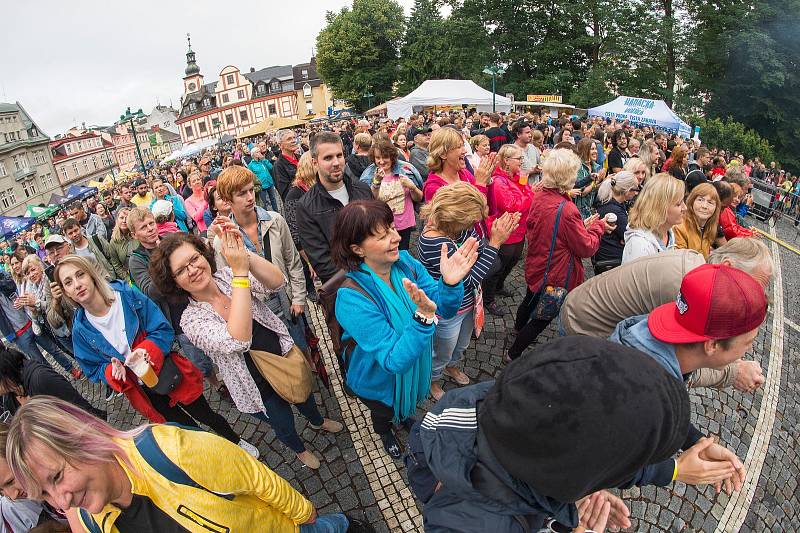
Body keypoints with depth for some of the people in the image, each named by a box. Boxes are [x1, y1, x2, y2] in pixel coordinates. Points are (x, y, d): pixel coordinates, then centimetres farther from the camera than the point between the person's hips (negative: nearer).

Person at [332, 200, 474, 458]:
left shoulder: (406, 262, -21)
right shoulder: (352, 298, -38)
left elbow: (446, 310, -18)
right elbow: (394, 361, -36)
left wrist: (450, 283, -40)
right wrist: (423, 316, -51)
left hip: (416, 367, 4)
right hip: (380, 382, -4)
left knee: (409, 404, 36)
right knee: (385, 413, 30)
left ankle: (404, 416, 71)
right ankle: (384, 432, 66)